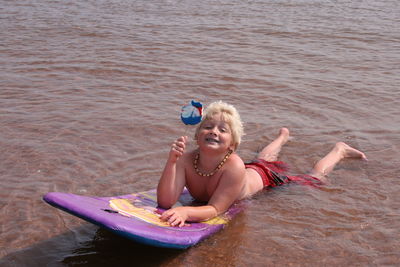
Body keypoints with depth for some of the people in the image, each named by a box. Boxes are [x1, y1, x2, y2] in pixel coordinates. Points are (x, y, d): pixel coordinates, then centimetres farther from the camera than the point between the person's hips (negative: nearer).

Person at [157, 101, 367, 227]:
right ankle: (283, 137, 72)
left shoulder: (233, 166, -46)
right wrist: (171, 162, -56)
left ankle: (339, 151, 47)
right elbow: (165, 202, -43)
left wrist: (186, 212, -67)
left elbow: (216, 209, -47)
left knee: (315, 177, 18)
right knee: (262, 159, 38)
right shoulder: (186, 160, -35)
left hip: (267, 179, -5)